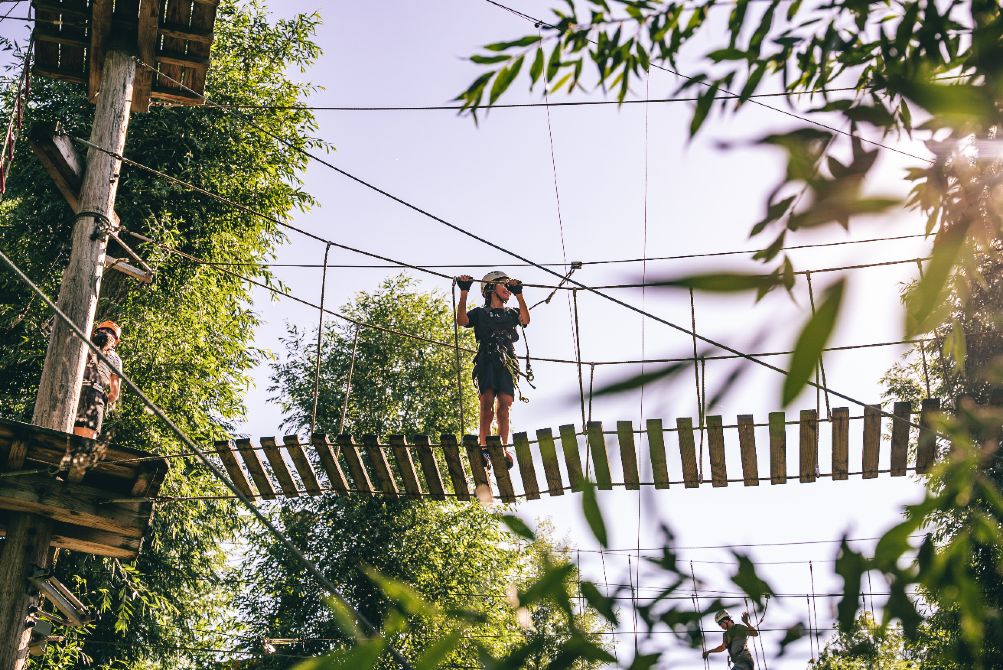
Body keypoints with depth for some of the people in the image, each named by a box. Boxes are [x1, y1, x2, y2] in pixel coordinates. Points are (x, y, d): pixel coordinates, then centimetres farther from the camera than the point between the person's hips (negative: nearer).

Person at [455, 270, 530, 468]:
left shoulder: (511, 313, 27)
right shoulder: (480, 313, 21)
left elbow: (525, 320, 4)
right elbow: (462, 320, 1)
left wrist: (518, 294, -4)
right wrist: (464, 292, -4)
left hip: (507, 363, 2)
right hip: (486, 361, -2)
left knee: (504, 407, -12)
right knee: (487, 404, -18)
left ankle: (503, 450, -17)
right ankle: (483, 448, -23)